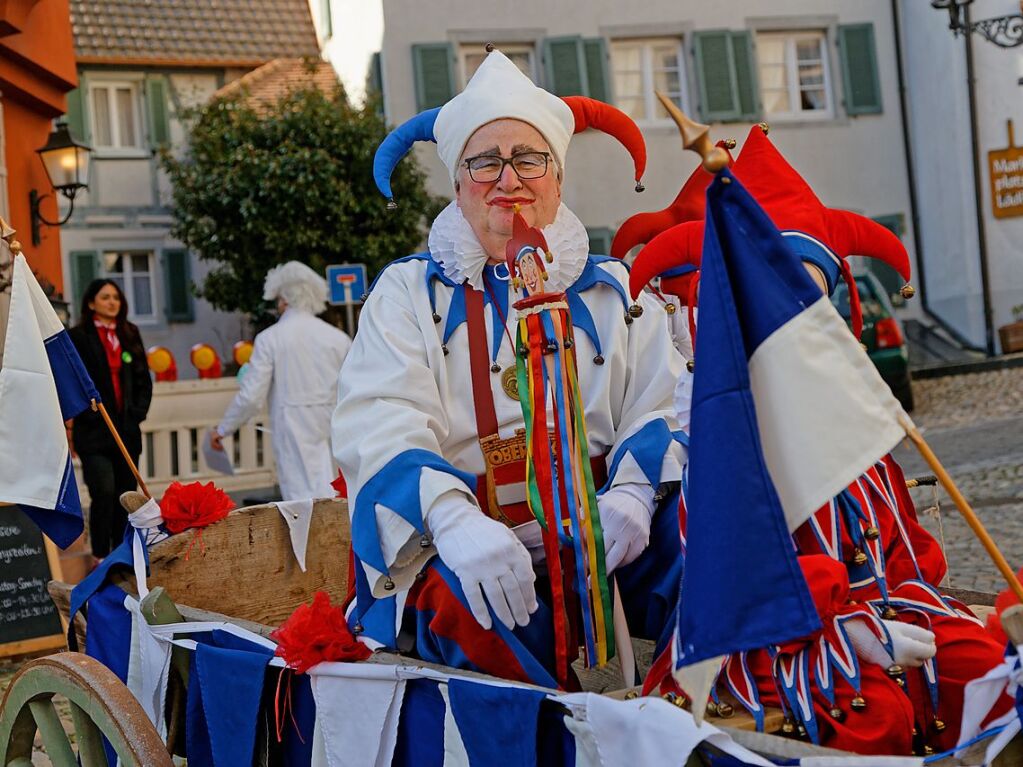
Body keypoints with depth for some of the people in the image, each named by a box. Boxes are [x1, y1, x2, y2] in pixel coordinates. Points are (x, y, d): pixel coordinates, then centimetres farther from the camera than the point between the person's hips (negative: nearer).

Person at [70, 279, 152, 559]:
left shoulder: (130, 335, 14)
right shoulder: (78, 337, -1)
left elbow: (144, 379, 16)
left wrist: (139, 411, 4)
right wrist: (87, 413, -12)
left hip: (127, 430, 5)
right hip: (94, 431, -5)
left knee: (126, 493, 8)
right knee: (104, 491, -13)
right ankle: (101, 556, -3)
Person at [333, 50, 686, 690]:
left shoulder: (613, 289, 17)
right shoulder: (410, 292, 11)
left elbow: (663, 408, 5)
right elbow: (378, 426, -6)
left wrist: (633, 491, -19)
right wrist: (453, 518, -26)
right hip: (472, 559, -2)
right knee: (459, 601, -34)